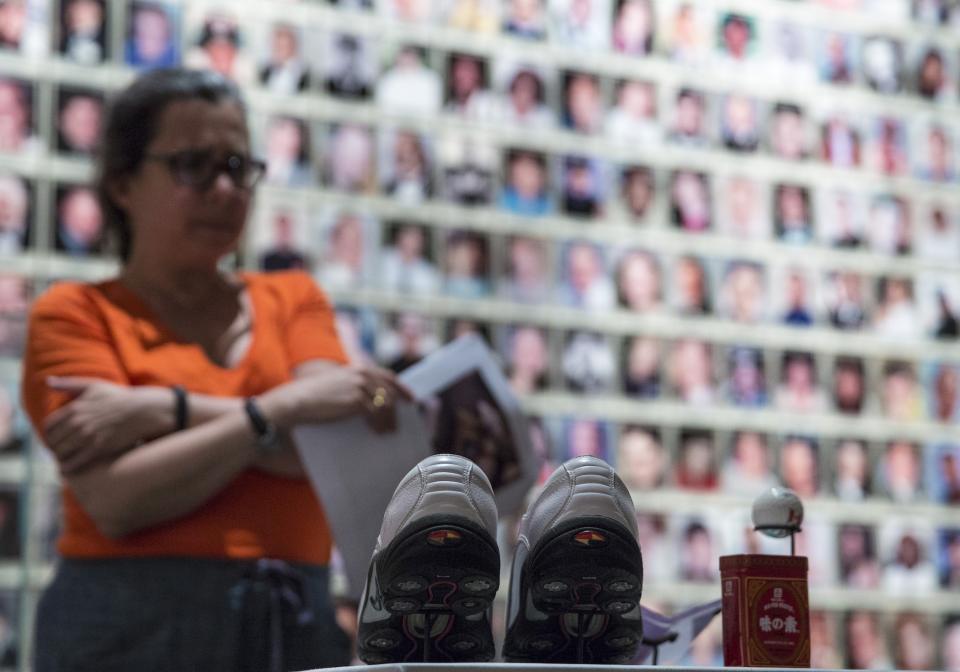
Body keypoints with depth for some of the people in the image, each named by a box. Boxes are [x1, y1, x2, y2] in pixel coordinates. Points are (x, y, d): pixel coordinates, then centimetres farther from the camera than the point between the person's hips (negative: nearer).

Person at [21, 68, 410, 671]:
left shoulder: (295, 299, 13)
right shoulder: (74, 314, 3)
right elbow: (116, 501, -11)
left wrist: (164, 410, -10)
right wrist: (279, 408, -14)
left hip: (295, 624, 3)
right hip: (134, 623, -3)